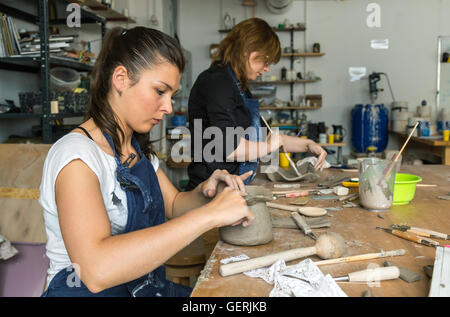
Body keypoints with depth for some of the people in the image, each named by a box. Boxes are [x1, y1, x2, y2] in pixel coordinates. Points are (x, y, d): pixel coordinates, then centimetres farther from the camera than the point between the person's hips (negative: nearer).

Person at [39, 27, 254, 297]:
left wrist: (204, 193, -8)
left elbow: (174, 205, 14)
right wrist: (209, 214, -32)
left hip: (147, 286, 8)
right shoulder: (76, 154, -19)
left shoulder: (138, 148, 9)